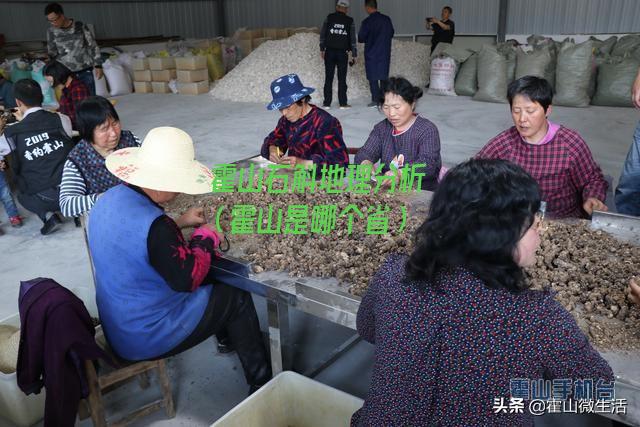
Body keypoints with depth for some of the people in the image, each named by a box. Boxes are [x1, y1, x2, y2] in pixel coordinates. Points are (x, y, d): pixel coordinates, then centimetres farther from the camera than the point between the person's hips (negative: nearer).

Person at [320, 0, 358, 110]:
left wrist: (322, 49, 12)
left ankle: (327, 103, 5)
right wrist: (354, 55, 5)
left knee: (328, 78, 5)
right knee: (342, 79, 4)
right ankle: (343, 103, 3)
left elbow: (322, 34, 3)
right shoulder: (350, 21, 0)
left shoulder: (329, 18, 1)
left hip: (329, 52, 1)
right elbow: (353, 39, 1)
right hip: (343, 53, 0)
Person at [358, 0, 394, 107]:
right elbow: (391, 34, 12)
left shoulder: (367, 21, -14)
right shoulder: (387, 19, 1)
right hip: (385, 53, 4)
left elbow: (360, 39, -10)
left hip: (371, 53, -4)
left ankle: (376, 100, 1)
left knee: (373, 78, 2)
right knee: (384, 76, 10)